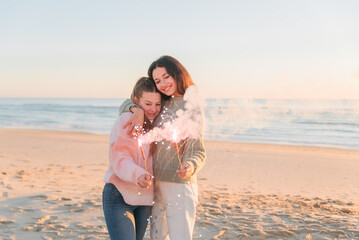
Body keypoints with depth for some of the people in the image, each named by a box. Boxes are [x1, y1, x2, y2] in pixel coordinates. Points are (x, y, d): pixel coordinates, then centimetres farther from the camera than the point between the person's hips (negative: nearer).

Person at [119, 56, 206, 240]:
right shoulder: (163, 104, 10)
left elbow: (198, 151, -10)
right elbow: (125, 106, 15)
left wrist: (189, 167, -33)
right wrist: (137, 110, -9)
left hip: (179, 186, -7)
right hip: (156, 185, 7)